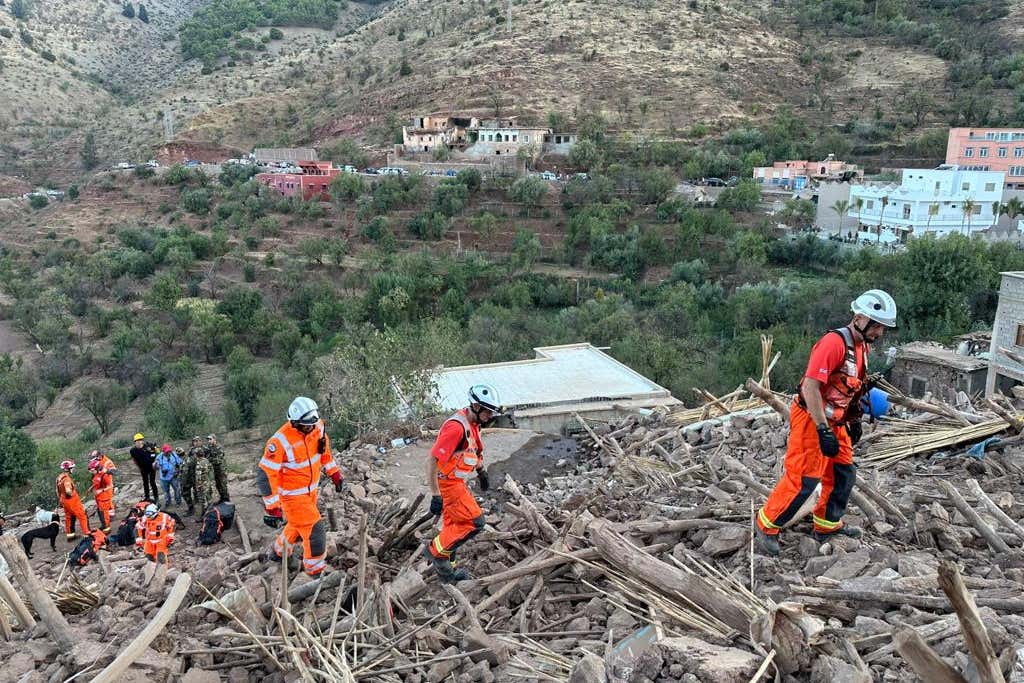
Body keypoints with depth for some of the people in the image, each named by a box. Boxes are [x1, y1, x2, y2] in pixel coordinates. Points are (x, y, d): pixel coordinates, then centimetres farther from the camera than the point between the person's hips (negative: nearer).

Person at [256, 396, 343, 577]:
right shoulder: (281, 442, -31)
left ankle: (279, 552, 53)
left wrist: (335, 474, 13)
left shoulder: (318, 427, -11)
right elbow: (266, 475, -25)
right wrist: (272, 508, -23)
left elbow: (325, 449, 10)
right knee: (314, 532, -6)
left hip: (311, 490, 7)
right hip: (292, 495, -7)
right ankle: (316, 572, 13)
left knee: (297, 526, 27)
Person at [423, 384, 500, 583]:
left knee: (454, 525, 19)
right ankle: (436, 551, 3)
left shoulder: (473, 423, 3)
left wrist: (481, 471, 25)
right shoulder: (457, 427, -27)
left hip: (457, 482, 10)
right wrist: (436, 495, -29)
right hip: (447, 483, -10)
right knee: (474, 522, -10)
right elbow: (432, 460, -29)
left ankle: (447, 569, 34)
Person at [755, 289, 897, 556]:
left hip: (835, 421, 10)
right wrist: (823, 431, -27)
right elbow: (810, 387, -27)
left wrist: (854, 420, 21)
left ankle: (828, 524, 33)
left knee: (843, 473, 16)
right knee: (804, 480, -8)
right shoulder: (834, 342, -23)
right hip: (812, 420, -10)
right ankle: (767, 526, 6)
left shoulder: (862, 346, 8)